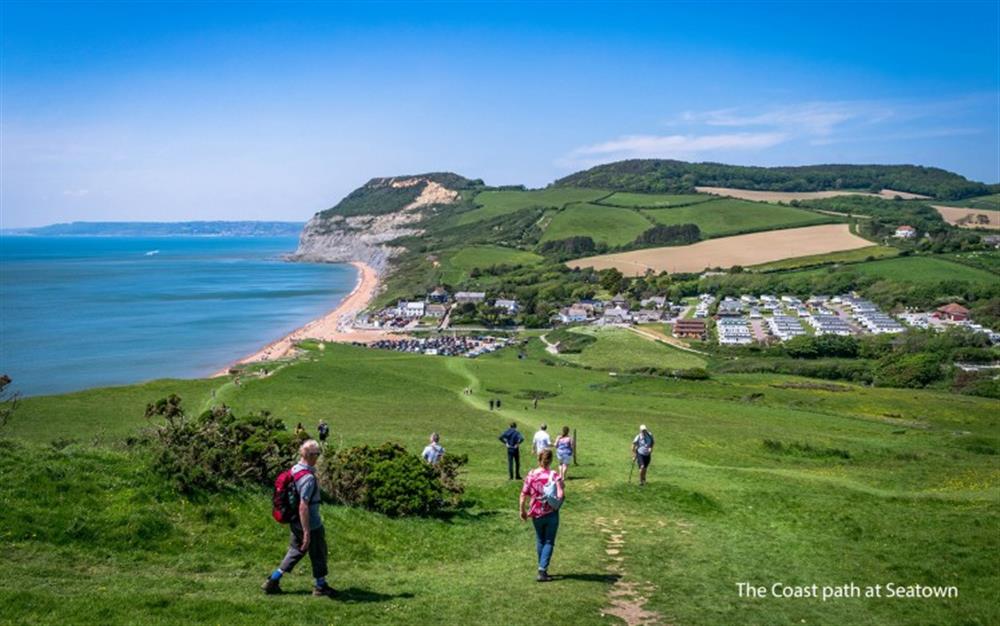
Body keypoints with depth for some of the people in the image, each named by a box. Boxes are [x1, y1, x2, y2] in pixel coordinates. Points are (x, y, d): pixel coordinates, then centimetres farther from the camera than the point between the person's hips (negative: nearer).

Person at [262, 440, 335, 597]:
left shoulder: (294, 469, 0)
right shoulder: (308, 478, -28)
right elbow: (303, 506, -29)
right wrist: (307, 532, -25)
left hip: (296, 523, 8)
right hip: (311, 524, -8)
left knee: (296, 550, 21)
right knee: (318, 554, 11)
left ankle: (273, 581, 21)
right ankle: (321, 586, 27)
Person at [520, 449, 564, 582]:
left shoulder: (531, 475, -8)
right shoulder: (554, 475, -14)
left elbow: (523, 496, -7)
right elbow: (561, 495, -22)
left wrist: (522, 511, 7)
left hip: (536, 514, 2)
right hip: (551, 513, -2)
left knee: (540, 541, 20)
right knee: (549, 542, 9)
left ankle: (542, 569, 31)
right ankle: (542, 570, -2)